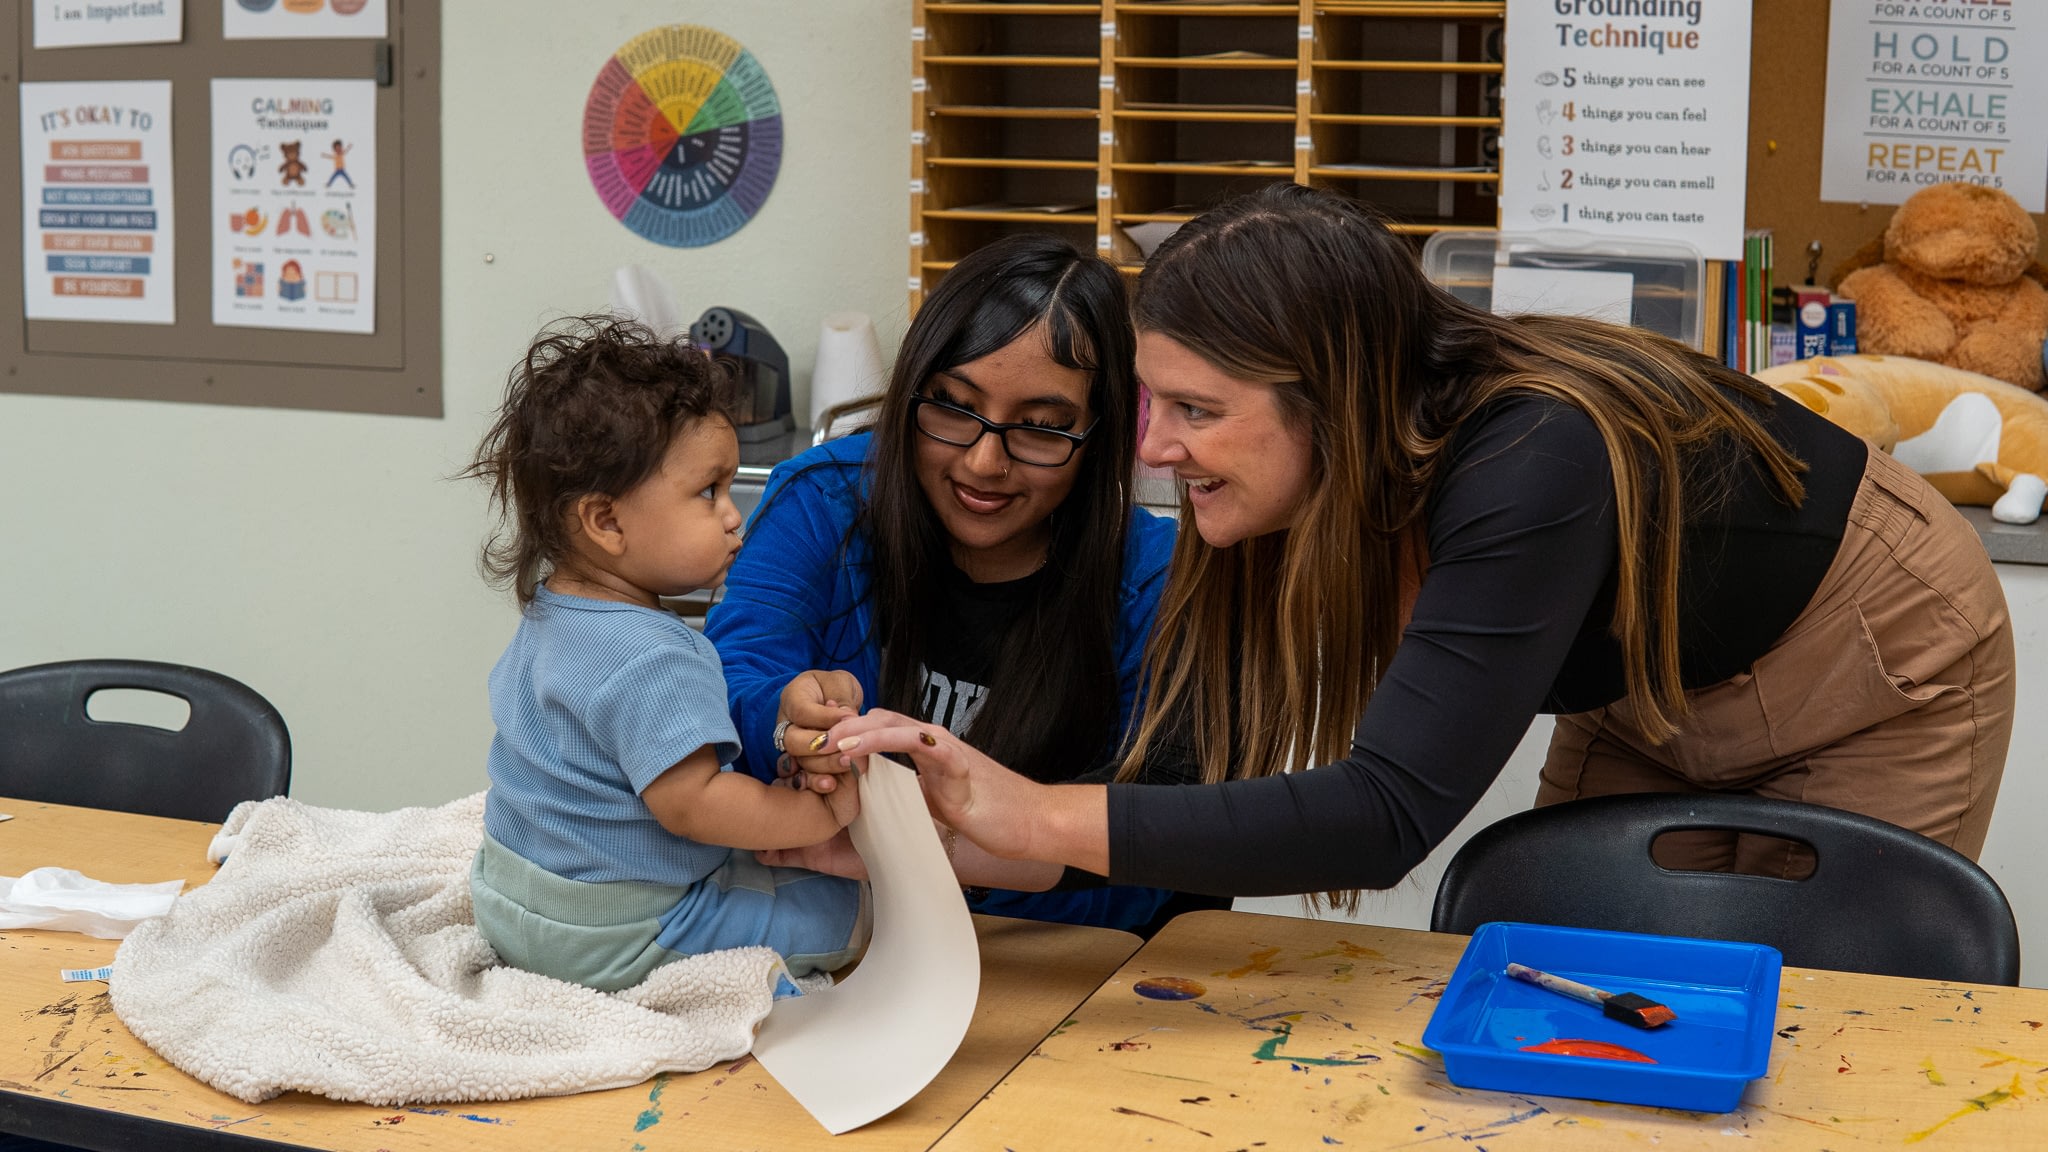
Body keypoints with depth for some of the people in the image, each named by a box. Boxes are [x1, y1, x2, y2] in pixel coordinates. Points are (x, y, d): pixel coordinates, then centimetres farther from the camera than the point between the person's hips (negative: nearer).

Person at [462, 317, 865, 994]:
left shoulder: (547, 616, 4)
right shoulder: (651, 662, -29)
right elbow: (691, 803, -31)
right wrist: (825, 811, -20)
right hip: (608, 942, -9)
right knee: (848, 909, -7)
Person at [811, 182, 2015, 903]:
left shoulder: (1532, 465, -43)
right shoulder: (1269, 493, -21)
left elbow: (1387, 816, -50)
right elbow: (1176, 769, -21)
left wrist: (1040, 816, -55)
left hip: (1876, 674, -6)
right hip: (1654, 695, 6)